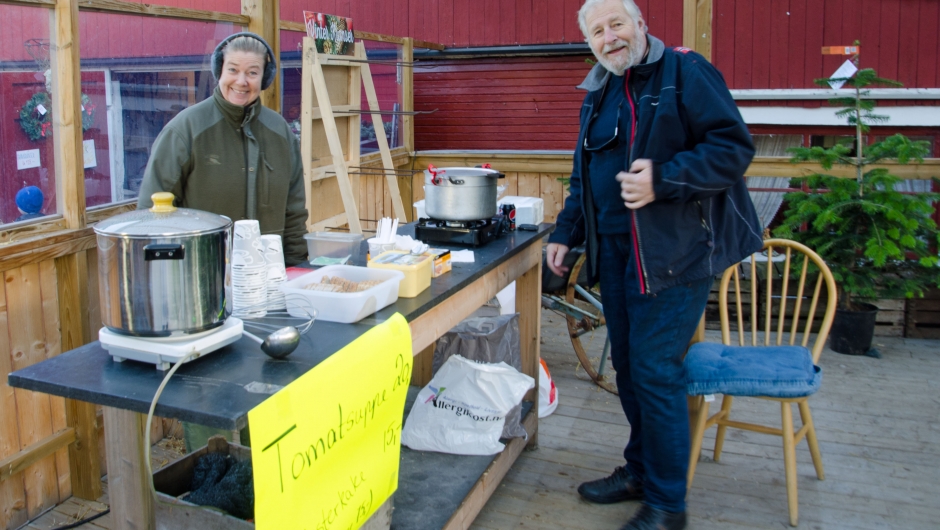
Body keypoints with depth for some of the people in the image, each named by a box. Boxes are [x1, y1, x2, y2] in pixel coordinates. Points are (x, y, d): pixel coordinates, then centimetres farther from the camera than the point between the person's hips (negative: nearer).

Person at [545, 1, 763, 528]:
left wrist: (662, 180, -25)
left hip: (673, 251, -7)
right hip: (614, 250, 8)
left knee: (655, 370, -5)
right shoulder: (598, 94, 17)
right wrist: (565, 233, 18)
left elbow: (734, 147, -15)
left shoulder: (685, 72, -7)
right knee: (628, 366, 14)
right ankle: (640, 470, 32)